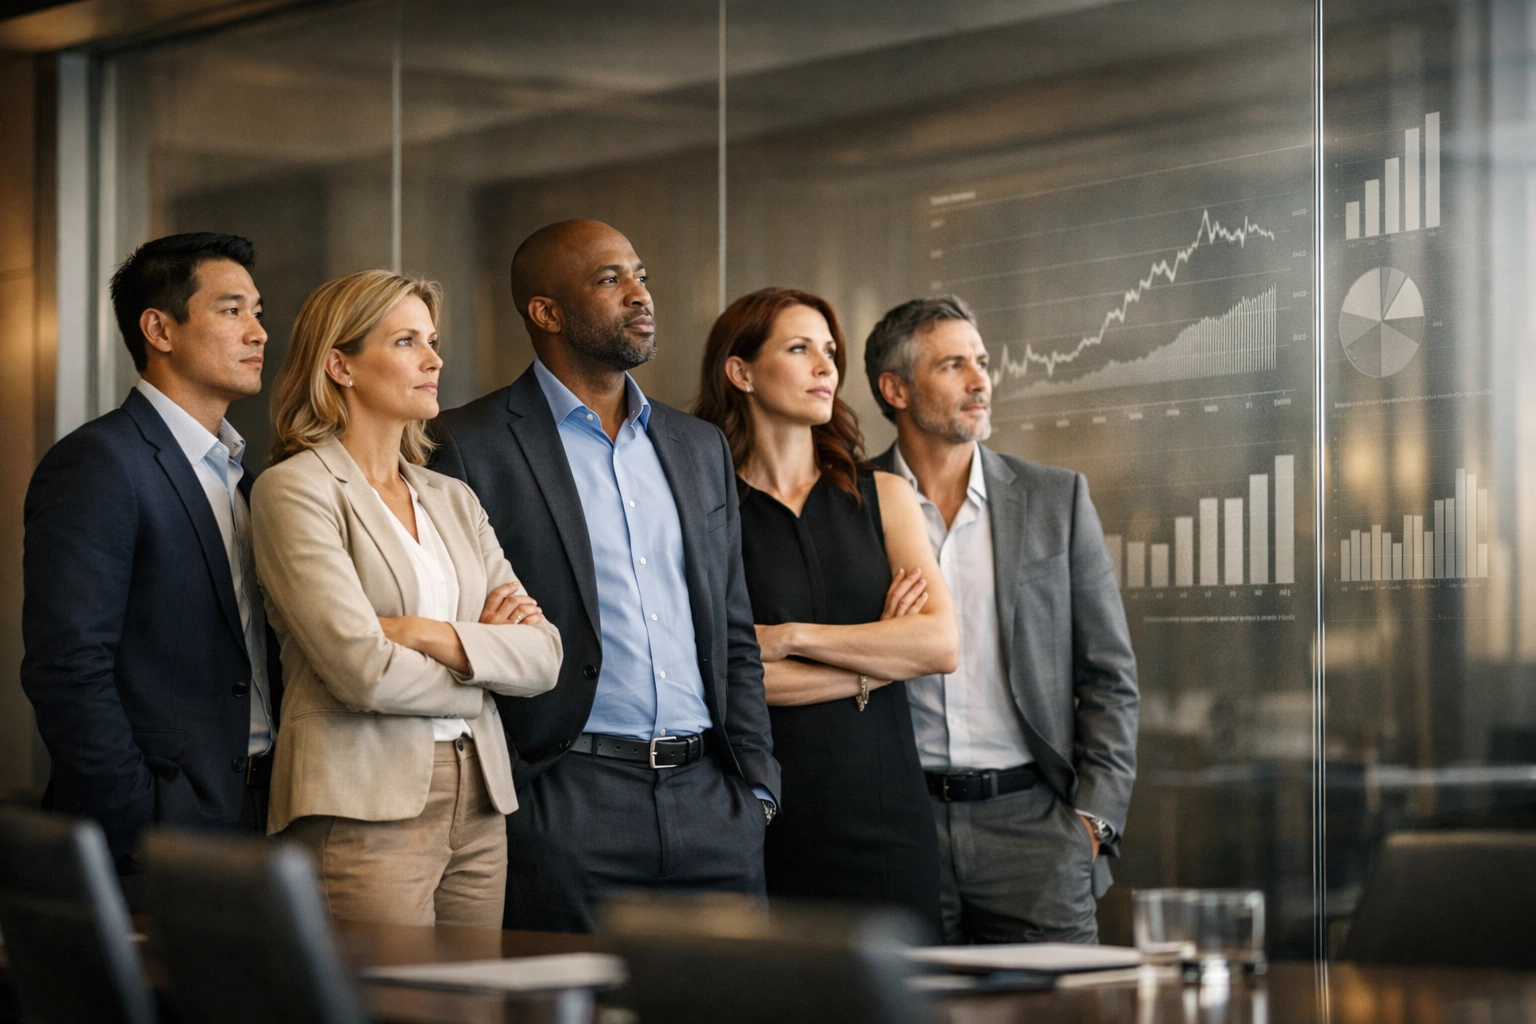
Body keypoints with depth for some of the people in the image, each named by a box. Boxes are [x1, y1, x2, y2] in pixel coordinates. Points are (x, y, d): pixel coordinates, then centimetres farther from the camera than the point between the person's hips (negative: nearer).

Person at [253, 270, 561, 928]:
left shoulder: (452, 500, 17)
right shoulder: (295, 489, -4)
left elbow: (544, 655, 6)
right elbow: (361, 670, -15)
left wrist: (435, 636, -10)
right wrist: (486, 660, 1)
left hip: (479, 802, 6)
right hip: (365, 807, -6)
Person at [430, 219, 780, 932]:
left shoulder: (701, 447, 17)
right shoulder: (470, 447, -2)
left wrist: (755, 787, 9)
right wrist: (498, 801, -9)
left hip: (709, 796, 5)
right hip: (567, 800, -5)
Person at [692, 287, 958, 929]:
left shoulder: (883, 498, 11)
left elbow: (943, 644, -1)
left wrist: (792, 637, -7)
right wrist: (874, 664, -3)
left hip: (883, 805, 3)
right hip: (764, 810, -3)